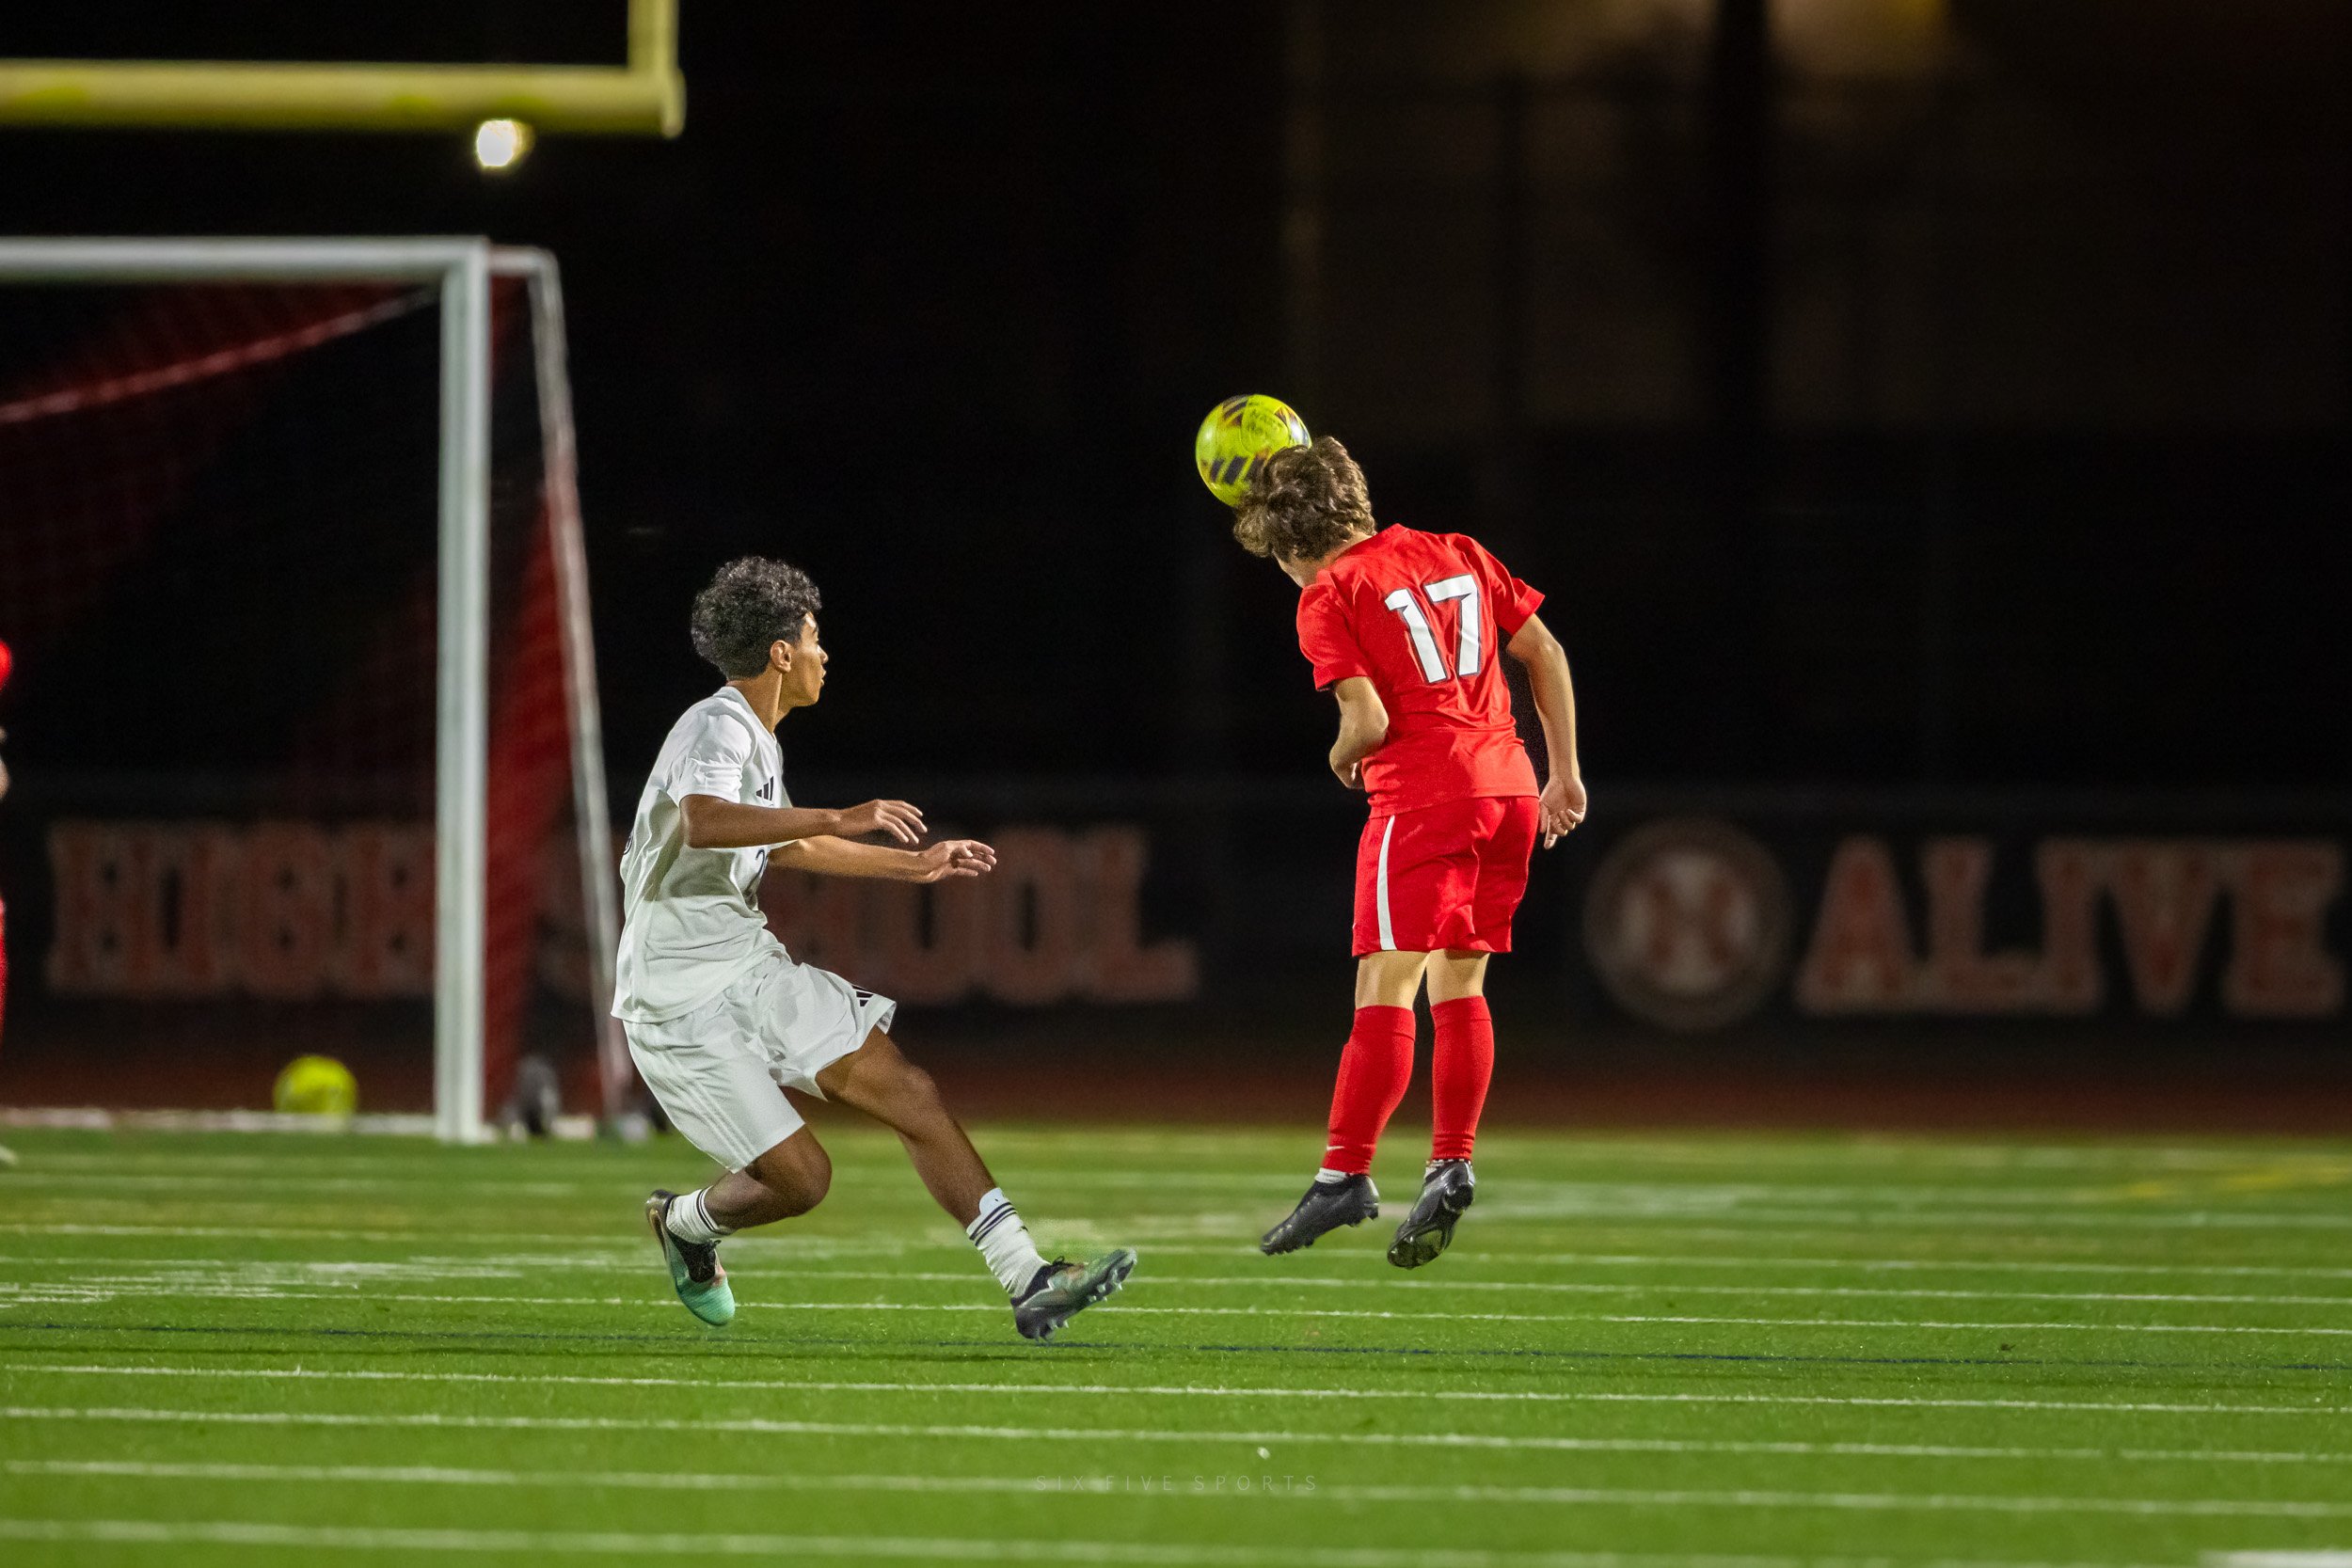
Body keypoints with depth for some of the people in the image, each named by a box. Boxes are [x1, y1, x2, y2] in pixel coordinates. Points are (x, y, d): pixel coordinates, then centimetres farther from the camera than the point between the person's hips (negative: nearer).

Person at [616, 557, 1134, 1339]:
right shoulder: (717, 728, -17)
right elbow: (702, 823, -39)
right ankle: (683, 1222, 24)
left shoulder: (754, 736, 14)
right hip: (681, 1000, -9)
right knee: (799, 1177, -10)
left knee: (910, 1093, -3)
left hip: (753, 968, 9)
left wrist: (913, 864, 36)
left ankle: (1028, 1282, -5)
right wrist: (839, 820, -44)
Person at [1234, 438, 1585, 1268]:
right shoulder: (1457, 554, 16)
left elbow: (1368, 721, -11)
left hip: (1423, 796, -7)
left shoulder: (1329, 596, -2)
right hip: (1509, 789, 7)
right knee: (1459, 985, 13)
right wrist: (1563, 773, 18)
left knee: (1384, 990, -8)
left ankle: (1345, 1174, -12)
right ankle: (1451, 1166, 7)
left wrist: (1344, 757, 11)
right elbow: (1546, 656, 15)